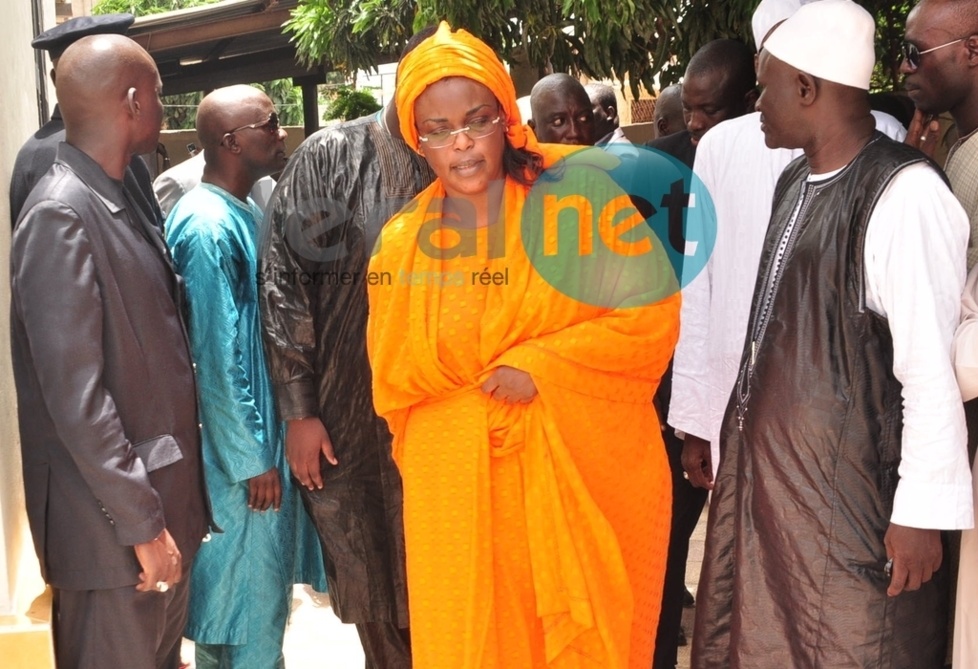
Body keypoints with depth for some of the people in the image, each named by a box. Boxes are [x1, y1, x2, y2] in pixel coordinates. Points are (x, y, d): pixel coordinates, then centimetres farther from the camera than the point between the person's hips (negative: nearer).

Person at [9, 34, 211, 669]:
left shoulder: (121, 200, 9)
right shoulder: (61, 215, -19)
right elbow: (75, 395, -22)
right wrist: (141, 521, -19)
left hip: (162, 493, 8)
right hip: (112, 520, -8)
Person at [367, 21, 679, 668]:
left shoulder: (577, 189, -6)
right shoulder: (402, 242, 4)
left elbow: (653, 312, -9)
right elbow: (393, 379, 13)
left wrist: (540, 367, -14)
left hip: (588, 469, -2)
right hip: (463, 489, 2)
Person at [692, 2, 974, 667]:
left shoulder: (904, 193, -16)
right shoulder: (797, 180, 10)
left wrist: (923, 510, -16)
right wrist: (739, 434, 15)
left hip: (845, 483, -8)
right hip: (761, 463, 8)